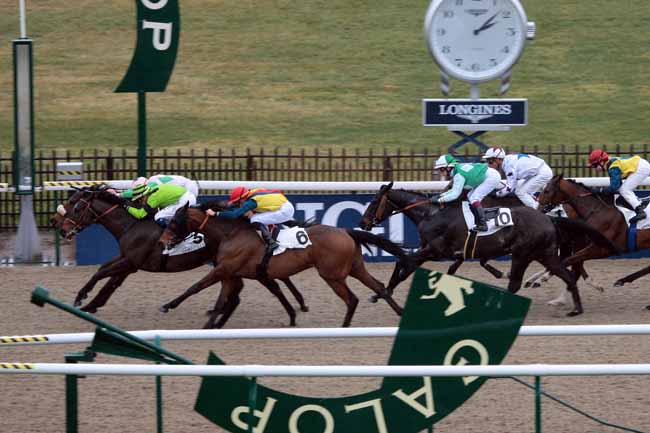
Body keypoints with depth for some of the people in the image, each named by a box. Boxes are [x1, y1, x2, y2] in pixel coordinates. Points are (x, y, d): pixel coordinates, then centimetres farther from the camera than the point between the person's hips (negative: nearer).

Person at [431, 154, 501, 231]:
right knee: (470, 197, 13)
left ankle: (482, 225, -17)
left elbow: (455, 194, -21)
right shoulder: (459, 168, 7)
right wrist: (440, 195, 7)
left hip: (492, 177, -10)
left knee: (474, 198, -15)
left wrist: (439, 200, -16)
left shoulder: (459, 175, -22)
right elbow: (455, 190, 14)